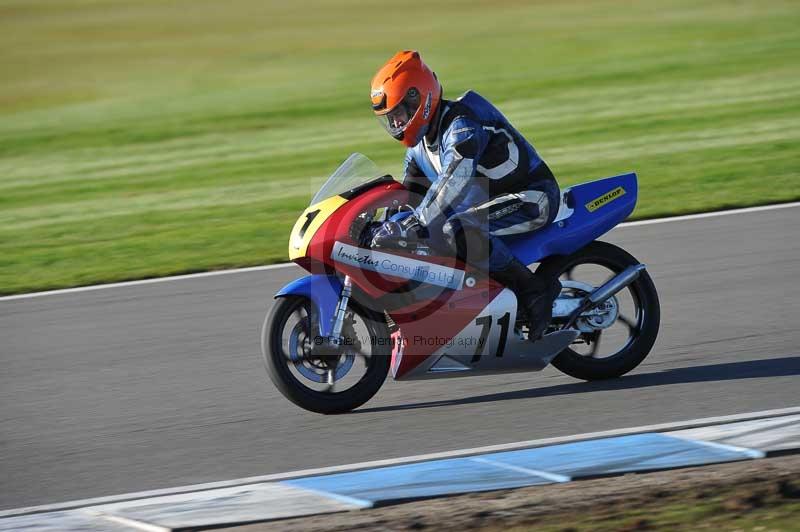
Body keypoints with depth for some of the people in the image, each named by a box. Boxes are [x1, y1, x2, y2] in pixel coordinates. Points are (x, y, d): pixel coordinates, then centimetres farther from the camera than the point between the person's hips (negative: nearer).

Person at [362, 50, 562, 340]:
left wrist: (414, 225, -45)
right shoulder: (421, 142, 10)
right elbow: (409, 197, 17)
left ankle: (533, 290, -25)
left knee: (454, 229, -34)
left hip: (531, 198, -11)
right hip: (489, 202, 11)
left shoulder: (461, 125, -22)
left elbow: (453, 181, -38)